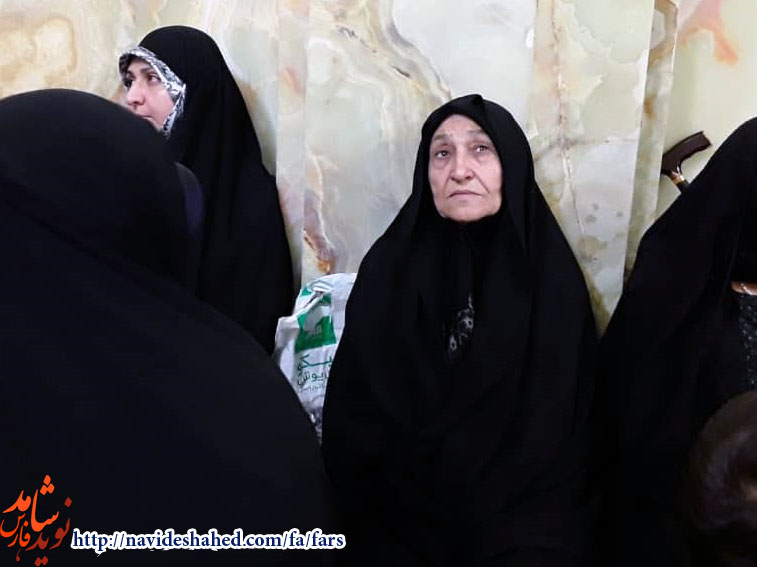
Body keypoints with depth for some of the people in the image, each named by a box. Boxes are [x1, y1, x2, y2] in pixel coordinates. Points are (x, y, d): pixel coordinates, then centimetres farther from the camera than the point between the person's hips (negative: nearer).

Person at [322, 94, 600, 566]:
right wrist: (379, 524, -8)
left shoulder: (552, 277, -3)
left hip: (523, 513, 0)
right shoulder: (388, 267, -3)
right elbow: (351, 416, 0)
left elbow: (570, 422, 1)